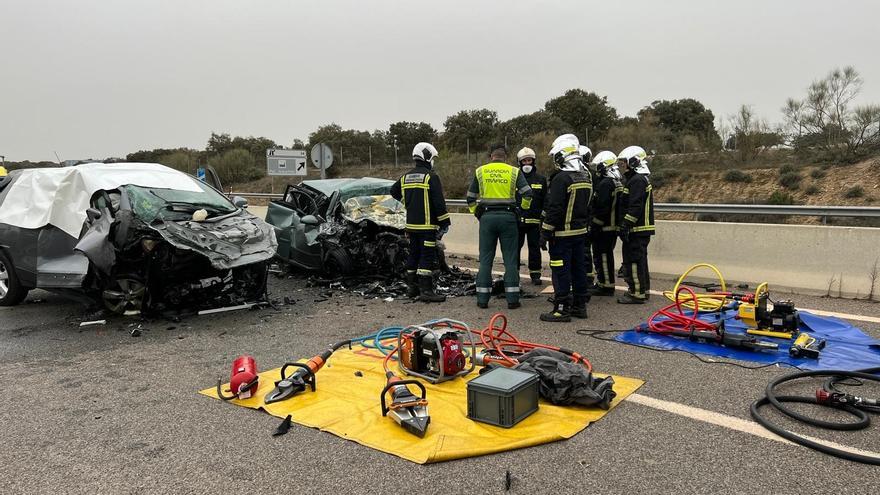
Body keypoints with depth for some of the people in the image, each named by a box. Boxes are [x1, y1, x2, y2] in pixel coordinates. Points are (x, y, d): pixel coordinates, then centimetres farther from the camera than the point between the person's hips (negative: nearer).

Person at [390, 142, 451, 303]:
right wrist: (444, 222, -8)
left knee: (413, 255, 16)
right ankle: (426, 291, -6)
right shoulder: (431, 177, -11)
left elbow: (394, 191, 25)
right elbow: (439, 202, -15)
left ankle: (412, 287, 24)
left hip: (411, 224, 7)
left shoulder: (405, 177, 10)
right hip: (427, 225, -7)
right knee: (427, 257, -5)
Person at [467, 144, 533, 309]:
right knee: (510, 259, 4)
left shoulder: (480, 171, 7)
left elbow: (471, 197, 9)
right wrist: (524, 208, 12)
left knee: (485, 259, 6)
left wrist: (476, 212, 19)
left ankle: (482, 298, 8)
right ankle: (512, 299, 5)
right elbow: (527, 193, -5)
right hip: (508, 216, -1)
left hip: (487, 216, 1)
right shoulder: (514, 171, 3)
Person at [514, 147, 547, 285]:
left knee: (534, 247, 6)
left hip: (534, 220, 1)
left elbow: (545, 201, 9)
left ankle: (535, 274, 13)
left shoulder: (541, 179, 9)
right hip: (517, 220, -1)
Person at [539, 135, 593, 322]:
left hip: (562, 234, -9)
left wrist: (545, 233, -15)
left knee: (561, 271, -3)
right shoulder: (586, 178, 11)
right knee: (578, 268, 14)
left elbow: (554, 210, -20)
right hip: (580, 232, 9)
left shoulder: (561, 179, -17)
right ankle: (580, 306, 22)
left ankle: (562, 309, 0)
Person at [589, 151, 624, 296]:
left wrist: (595, 227, -19)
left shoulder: (605, 183, -18)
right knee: (607, 255, 17)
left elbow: (601, 208, -24)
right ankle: (603, 283, 27)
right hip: (613, 226, 10)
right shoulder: (617, 182, 13)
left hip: (603, 228, -10)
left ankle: (606, 286, 3)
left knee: (602, 256, -2)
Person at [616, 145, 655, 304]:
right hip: (642, 229, 11)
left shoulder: (637, 180, -15)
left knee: (633, 261, -7)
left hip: (637, 229, -11)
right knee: (640, 260, 17)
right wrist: (625, 225, 22)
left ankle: (637, 293, -4)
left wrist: (626, 225, -23)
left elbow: (635, 207, -23)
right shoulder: (641, 179, 19)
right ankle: (643, 290, 27)